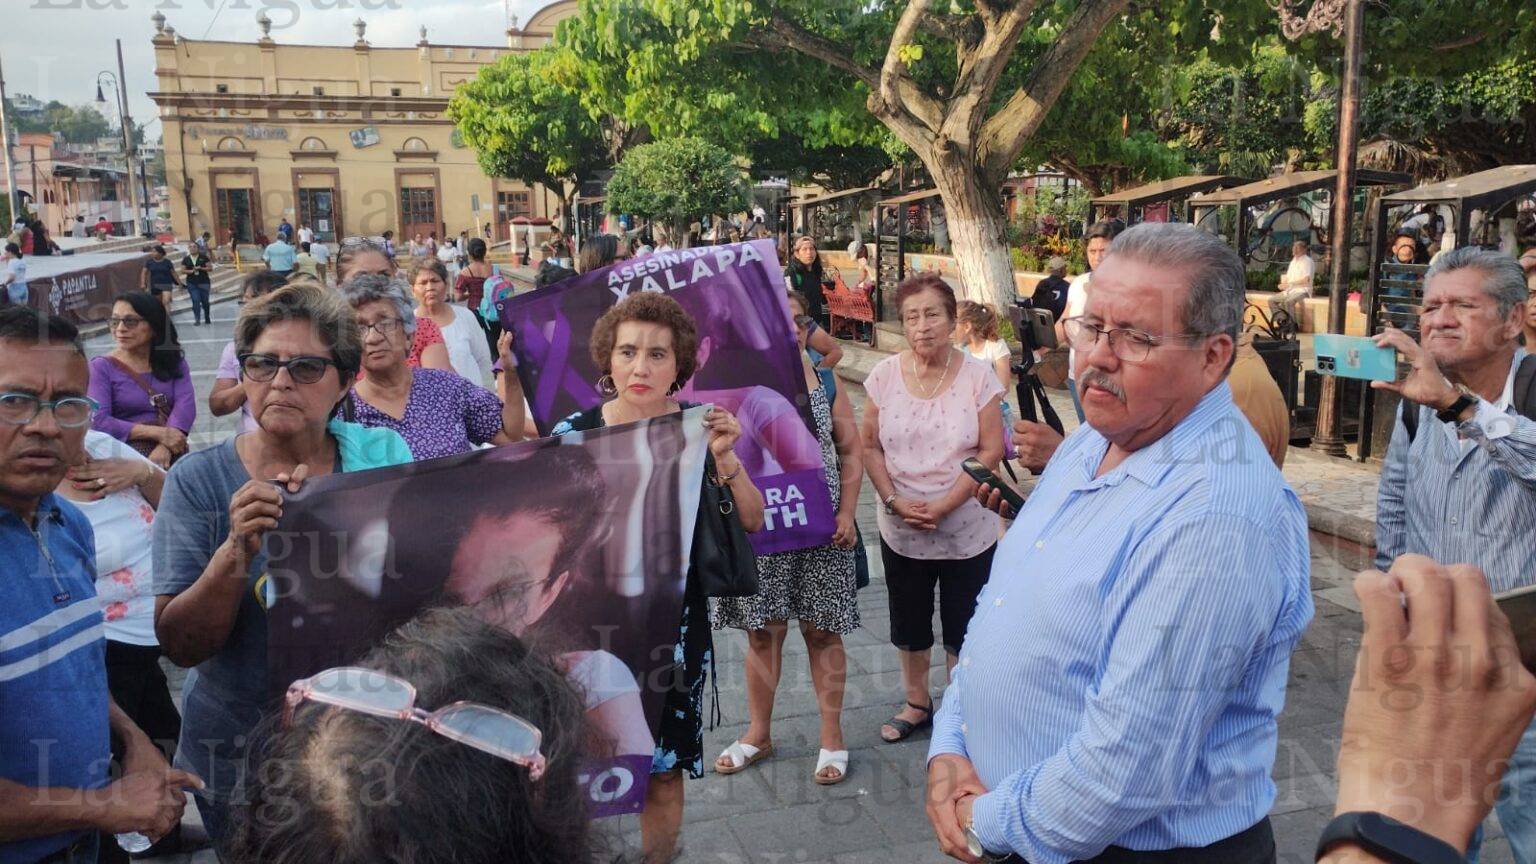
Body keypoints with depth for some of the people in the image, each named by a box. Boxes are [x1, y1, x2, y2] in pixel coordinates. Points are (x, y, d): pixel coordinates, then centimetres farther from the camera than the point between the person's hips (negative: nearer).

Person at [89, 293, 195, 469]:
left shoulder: (173, 360, 13)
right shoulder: (102, 367, 5)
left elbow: (186, 403, -3)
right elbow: (98, 421, -7)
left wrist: (165, 447, -21)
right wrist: (158, 433, -17)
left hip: (171, 454, 2)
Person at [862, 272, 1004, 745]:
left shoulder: (977, 375, -10)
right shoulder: (885, 374, -4)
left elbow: (991, 450, -11)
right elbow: (870, 445, 0)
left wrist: (943, 506, -19)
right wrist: (893, 500, -14)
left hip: (967, 530, -2)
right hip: (900, 530, 3)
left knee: (962, 628, 11)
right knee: (909, 624, 18)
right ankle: (916, 704, 39)